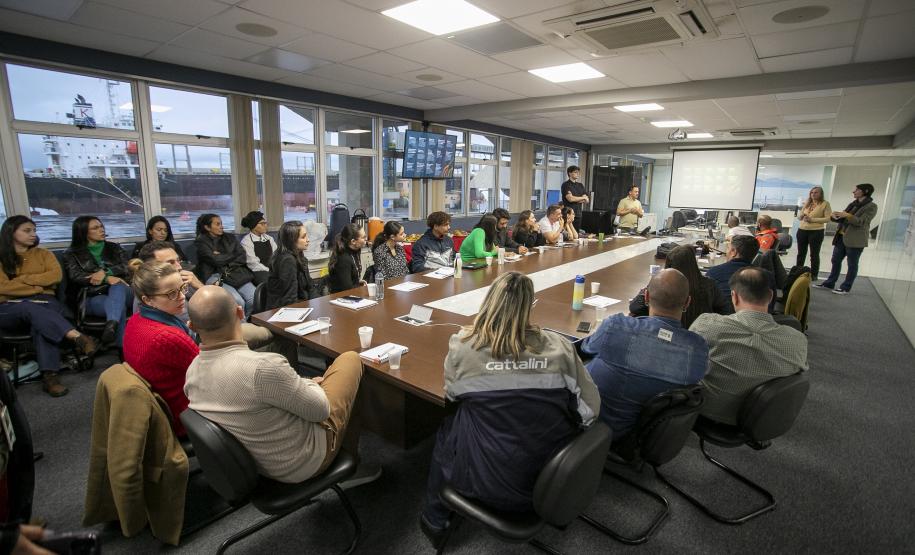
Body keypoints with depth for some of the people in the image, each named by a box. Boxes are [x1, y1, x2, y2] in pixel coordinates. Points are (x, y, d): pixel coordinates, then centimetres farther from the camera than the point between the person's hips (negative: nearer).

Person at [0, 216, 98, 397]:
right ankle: (77, 337, -52)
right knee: (31, 308, -37)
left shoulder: (42, 254, 18)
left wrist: (22, 279, -3)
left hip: (43, 302, 1)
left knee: (40, 320, -35)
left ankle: (50, 376, -46)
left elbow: (56, 275, 0)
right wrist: (38, 287, -7)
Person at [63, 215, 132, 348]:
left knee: (118, 286, -38)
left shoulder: (114, 247, 22)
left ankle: (112, 324, -62)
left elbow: (126, 267, 7)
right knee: (120, 306, -37)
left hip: (122, 291, 2)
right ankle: (123, 350, -49)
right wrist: (107, 279, -20)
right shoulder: (72, 254, 14)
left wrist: (105, 272, -14)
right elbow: (76, 276, -3)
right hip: (92, 297, -1)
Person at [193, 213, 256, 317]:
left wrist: (223, 258, -2)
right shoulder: (201, 242, 7)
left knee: (255, 299, -23)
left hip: (237, 273, 4)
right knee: (238, 302, -29)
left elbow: (243, 257, 8)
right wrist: (233, 256, 6)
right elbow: (216, 260, -8)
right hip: (215, 276, -4)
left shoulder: (229, 237, 19)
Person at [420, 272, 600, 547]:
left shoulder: (463, 347, -16)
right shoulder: (558, 346, -12)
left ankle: (435, 520, 44)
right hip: (555, 480, 3)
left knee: (445, 431, 26)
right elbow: (591, 408, -3)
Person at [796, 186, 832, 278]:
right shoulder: (807, 203, 12)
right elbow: (800, 217, 17)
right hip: (802, 230, 5)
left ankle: (814, 274, 10)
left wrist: (812, 219, -18)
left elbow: (828, 218, -11)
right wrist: (801, 216, -6)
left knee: (814, 254, 3)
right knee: (801, 253, 11)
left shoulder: (825, 203, -4)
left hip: (816, 232, -5)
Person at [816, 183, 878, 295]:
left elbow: (861, 222, -16)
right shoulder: (853, 204, 15)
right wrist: (836, 216, -6)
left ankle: (846, 288, 8)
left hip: (855, 240, -7)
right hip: (842, 237, 7)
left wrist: (847, 215, -26)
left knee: (852, 264, 2)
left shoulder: (871, 206, -7)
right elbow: (843, 219, 15)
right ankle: (830, 283, 18)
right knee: (835, 260, 10)